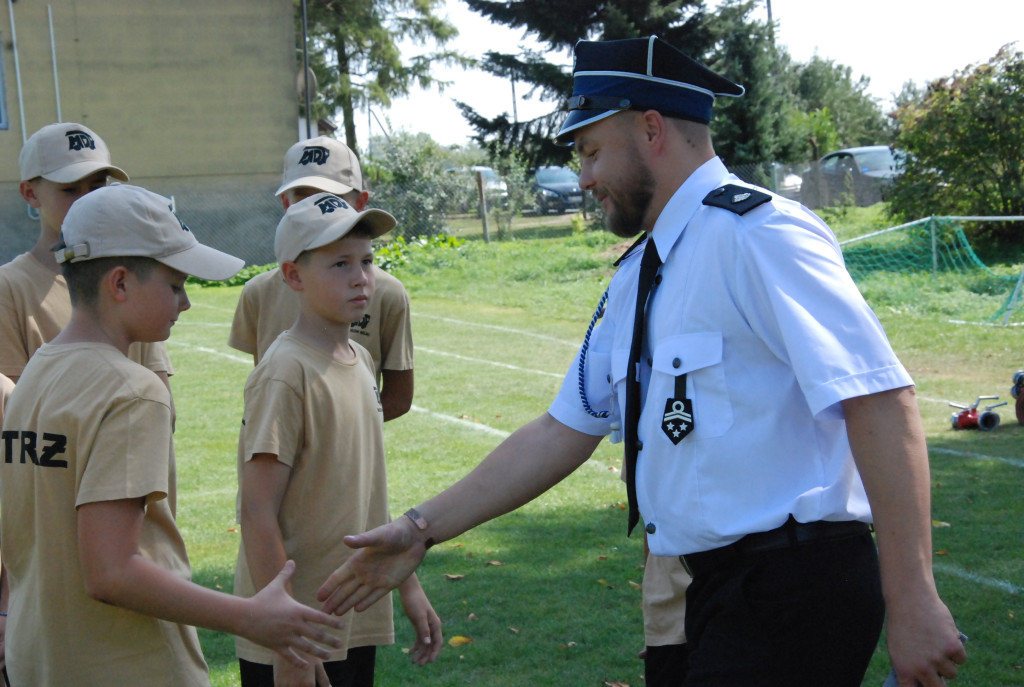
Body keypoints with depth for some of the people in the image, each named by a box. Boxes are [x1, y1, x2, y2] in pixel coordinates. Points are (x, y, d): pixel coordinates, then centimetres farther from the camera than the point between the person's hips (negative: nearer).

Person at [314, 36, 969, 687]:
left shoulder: (756, 232, -15)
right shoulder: (635, 280, 14)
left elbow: (881, 401, -22)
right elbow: (564, 431, 17)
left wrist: (912, 603, -24)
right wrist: (421, 530, 13)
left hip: (793, 593, -8)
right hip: (717, 588, 8)